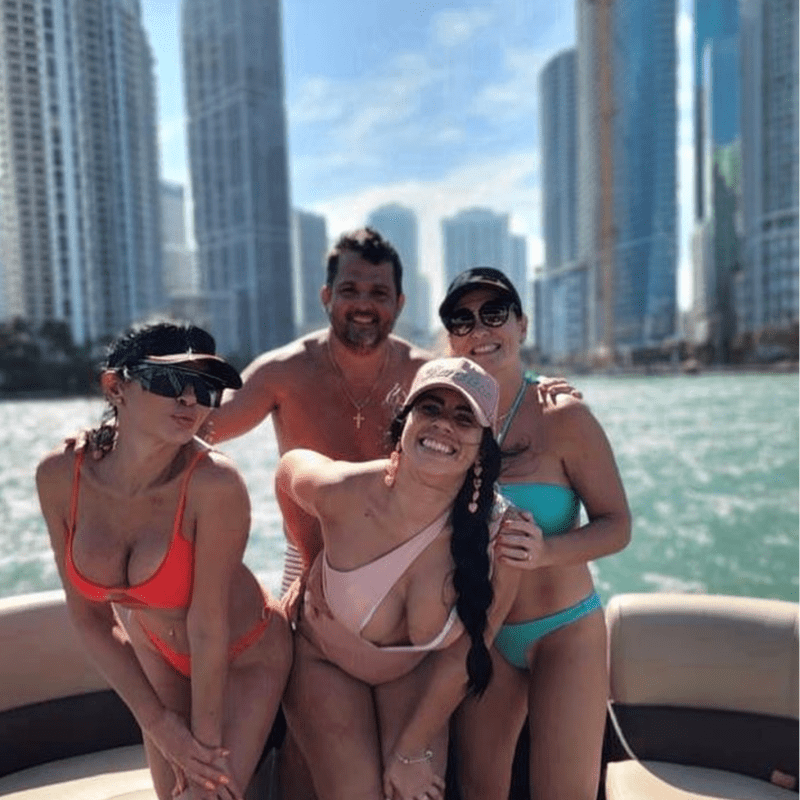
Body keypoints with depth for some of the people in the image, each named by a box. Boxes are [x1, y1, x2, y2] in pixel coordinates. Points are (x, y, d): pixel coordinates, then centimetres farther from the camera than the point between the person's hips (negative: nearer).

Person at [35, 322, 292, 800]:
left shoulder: (215, 483, -35)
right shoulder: (60, 475, -21)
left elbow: (209, 623, -25)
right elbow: (90, 616, -12)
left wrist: (206, 740, -12)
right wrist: (157, 723, -9)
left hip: (245, 655, -4)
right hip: (157, 651, 4)